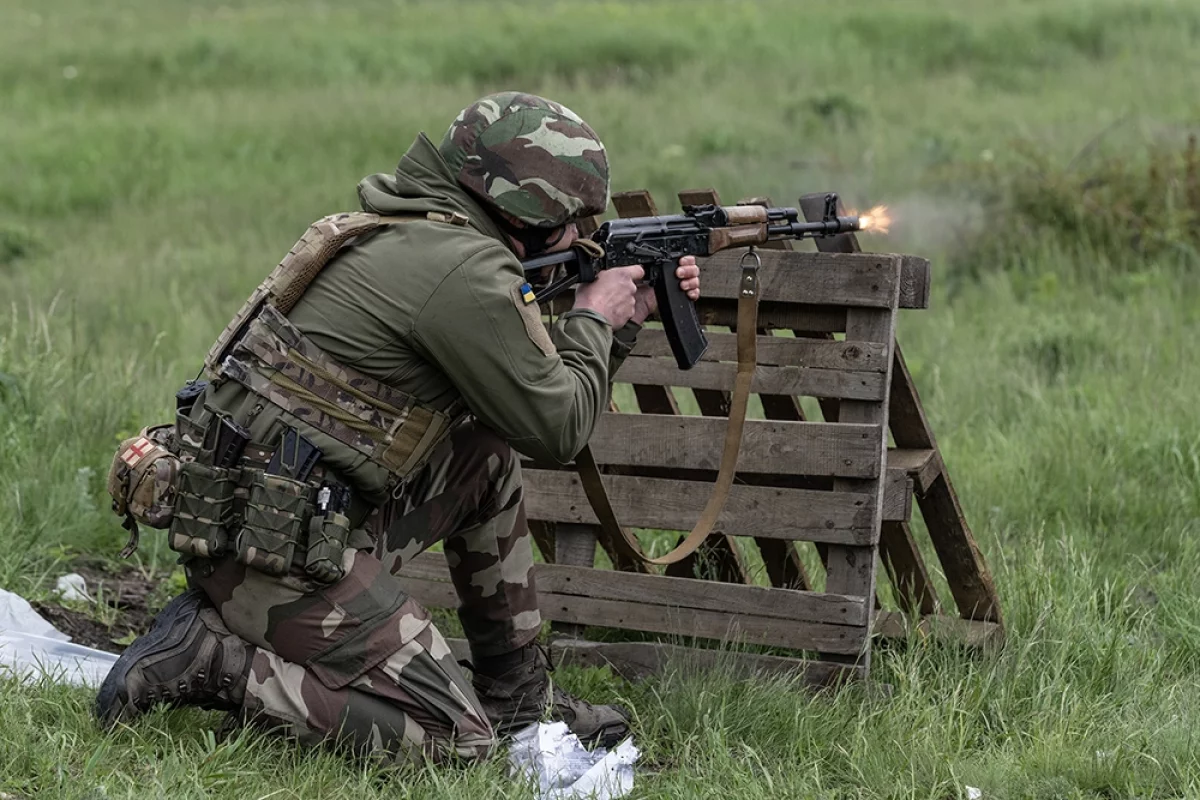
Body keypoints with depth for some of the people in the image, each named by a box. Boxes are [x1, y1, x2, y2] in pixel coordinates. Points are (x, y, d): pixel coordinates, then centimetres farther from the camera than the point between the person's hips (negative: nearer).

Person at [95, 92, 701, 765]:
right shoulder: (468, 270, -16)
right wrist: (594, 319, 7)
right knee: (459, 739, -4)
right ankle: (211, 659, -6)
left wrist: (626, 319, 24)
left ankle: (519, 700, 22)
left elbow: (531, 388, 25)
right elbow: (556, 430, -8)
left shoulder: (421, 240, 14)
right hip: (274, 546, -10)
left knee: (488, 457, 18)